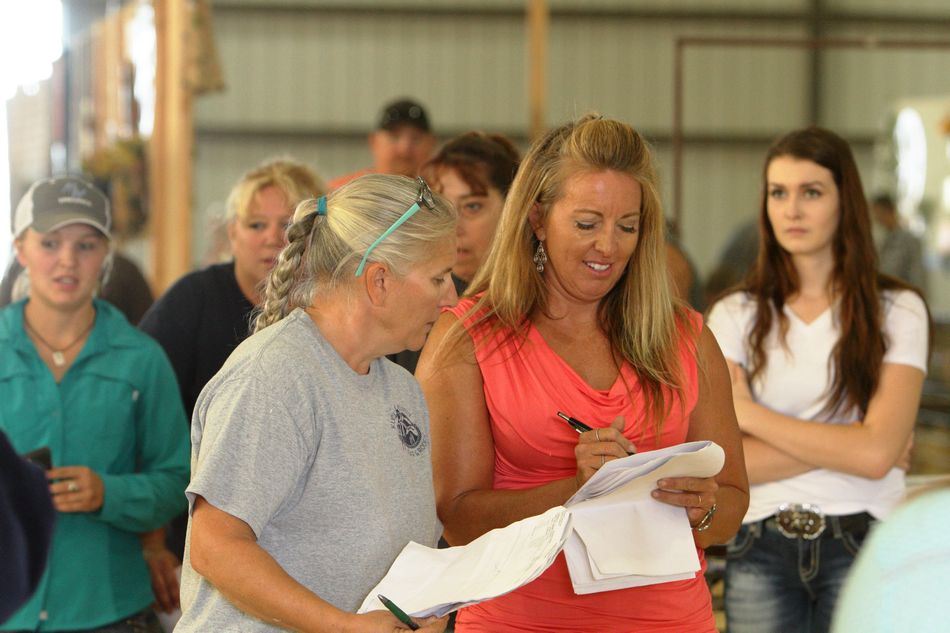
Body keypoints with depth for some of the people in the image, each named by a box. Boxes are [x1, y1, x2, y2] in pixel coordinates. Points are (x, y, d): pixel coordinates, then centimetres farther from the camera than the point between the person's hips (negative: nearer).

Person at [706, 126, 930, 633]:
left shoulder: (897, 312, 1)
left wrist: (749, 414, -5)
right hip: (761, 551, 1)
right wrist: (846, 446, -11)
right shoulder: (735, 317, 5)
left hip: (861, 549, -1)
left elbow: (878, 453, -11)